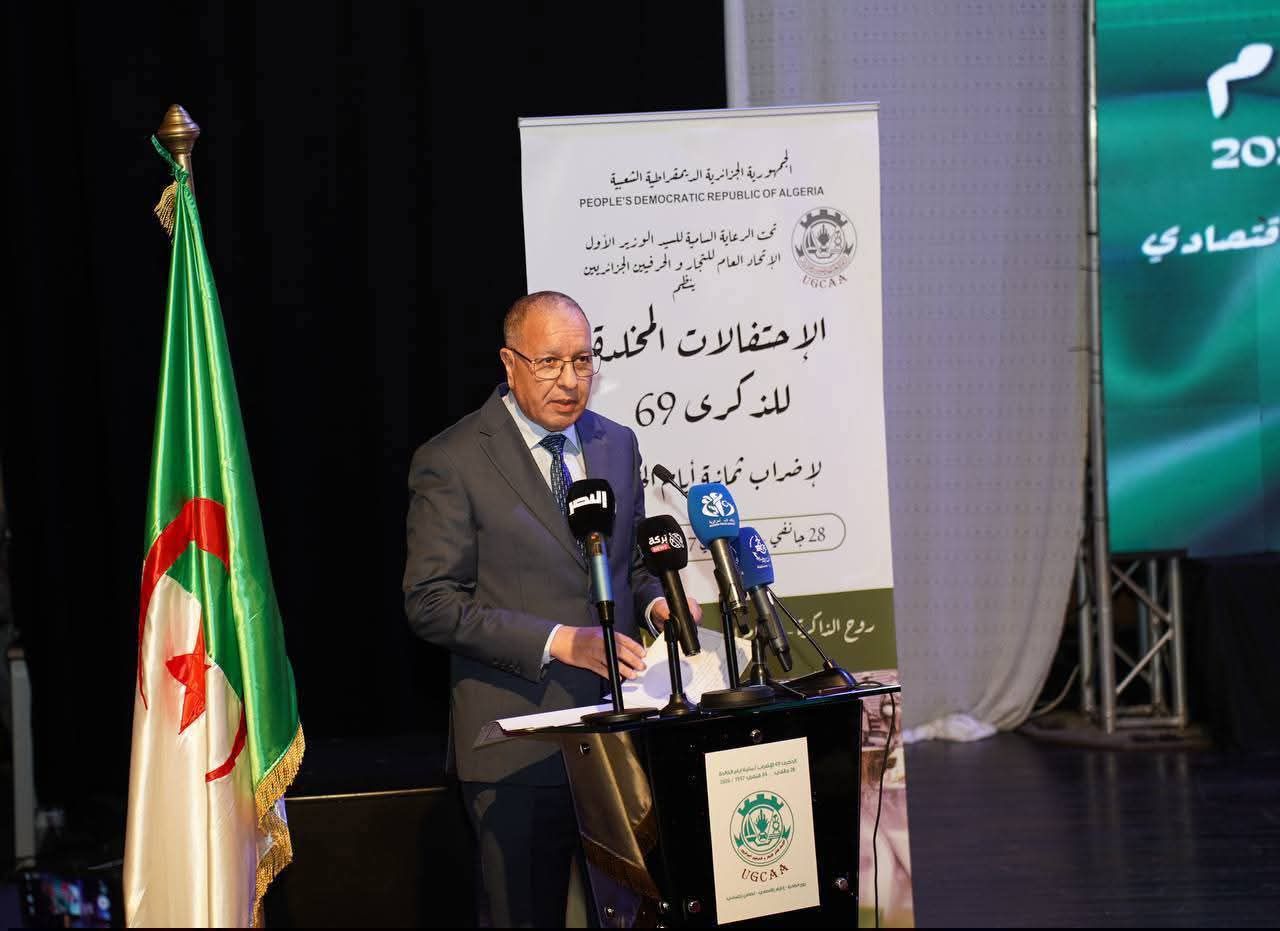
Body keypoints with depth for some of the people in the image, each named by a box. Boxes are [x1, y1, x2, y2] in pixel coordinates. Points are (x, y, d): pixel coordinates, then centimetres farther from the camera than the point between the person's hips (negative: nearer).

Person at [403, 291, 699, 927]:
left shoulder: (618, 445, 11)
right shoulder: (451, 462, -7)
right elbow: (432, 603, -12)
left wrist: (654, 603, -1)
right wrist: (558, 641, -19)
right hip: (519, 750, -5)